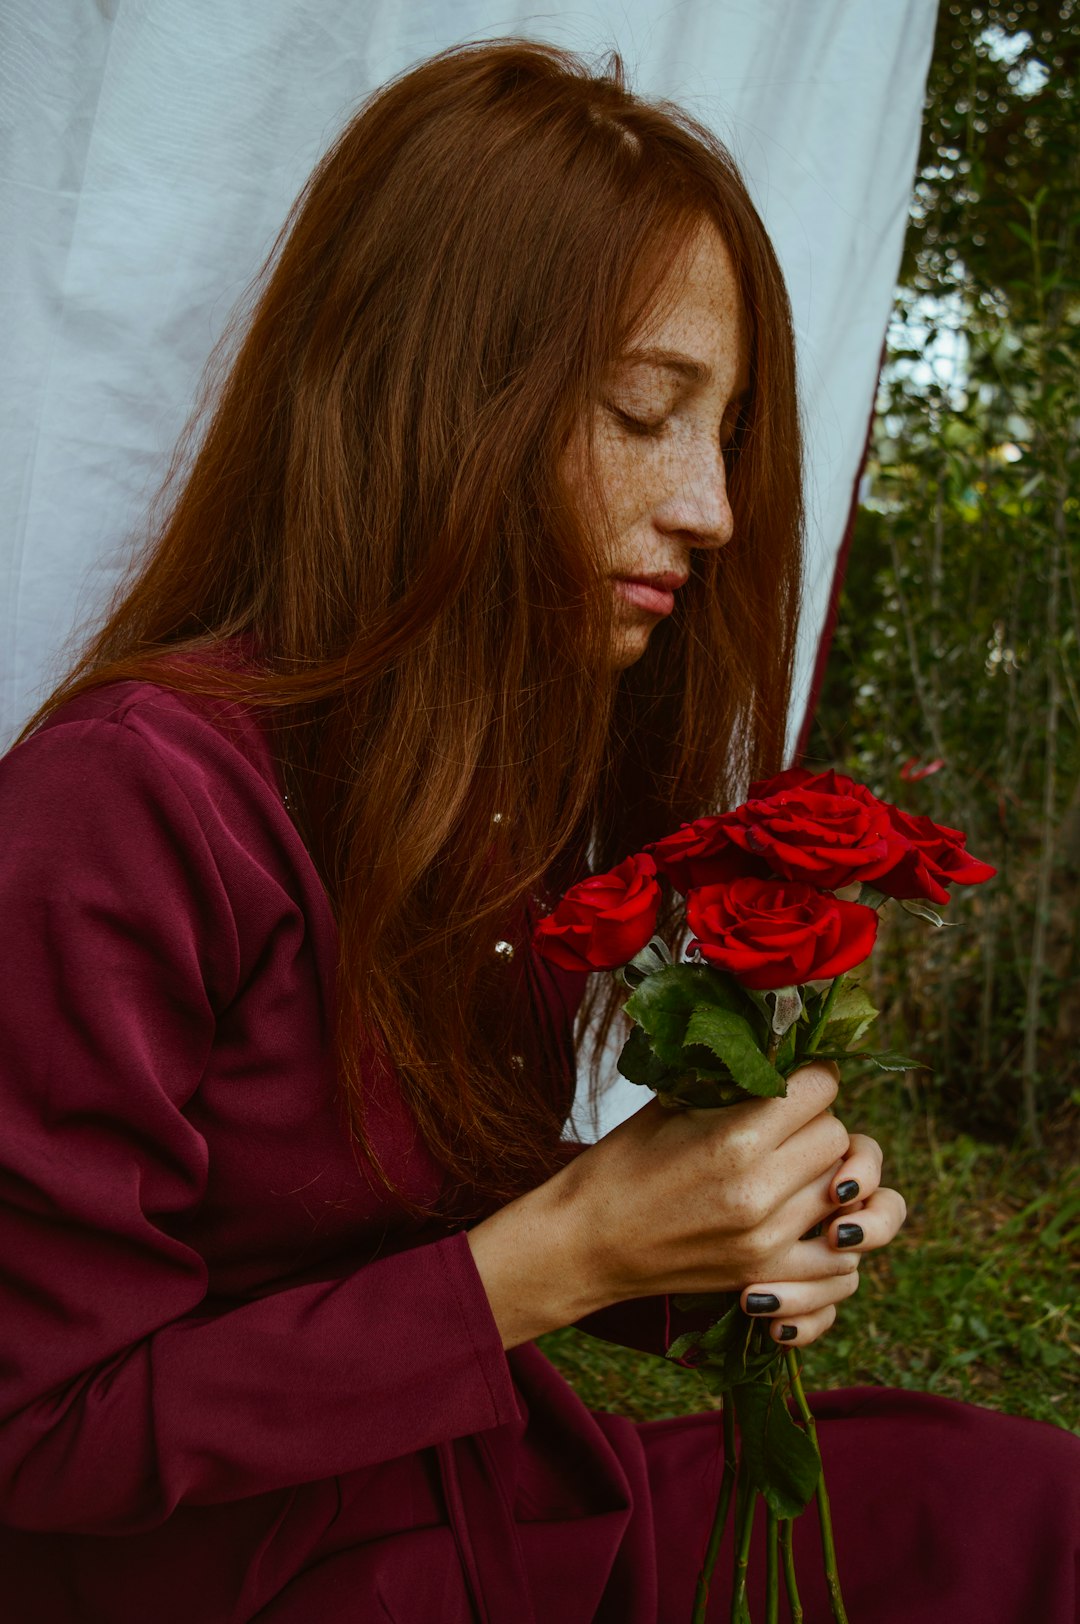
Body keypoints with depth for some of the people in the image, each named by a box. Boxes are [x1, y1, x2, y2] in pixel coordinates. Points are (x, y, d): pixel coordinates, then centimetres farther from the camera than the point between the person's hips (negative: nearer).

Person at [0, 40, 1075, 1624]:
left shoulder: (540, 765, 0)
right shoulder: (132, 802, -24)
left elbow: (447, 1235, 7)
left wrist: (737, 1233, -12)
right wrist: (563, 1252, -23)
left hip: (496, 1488, 7)